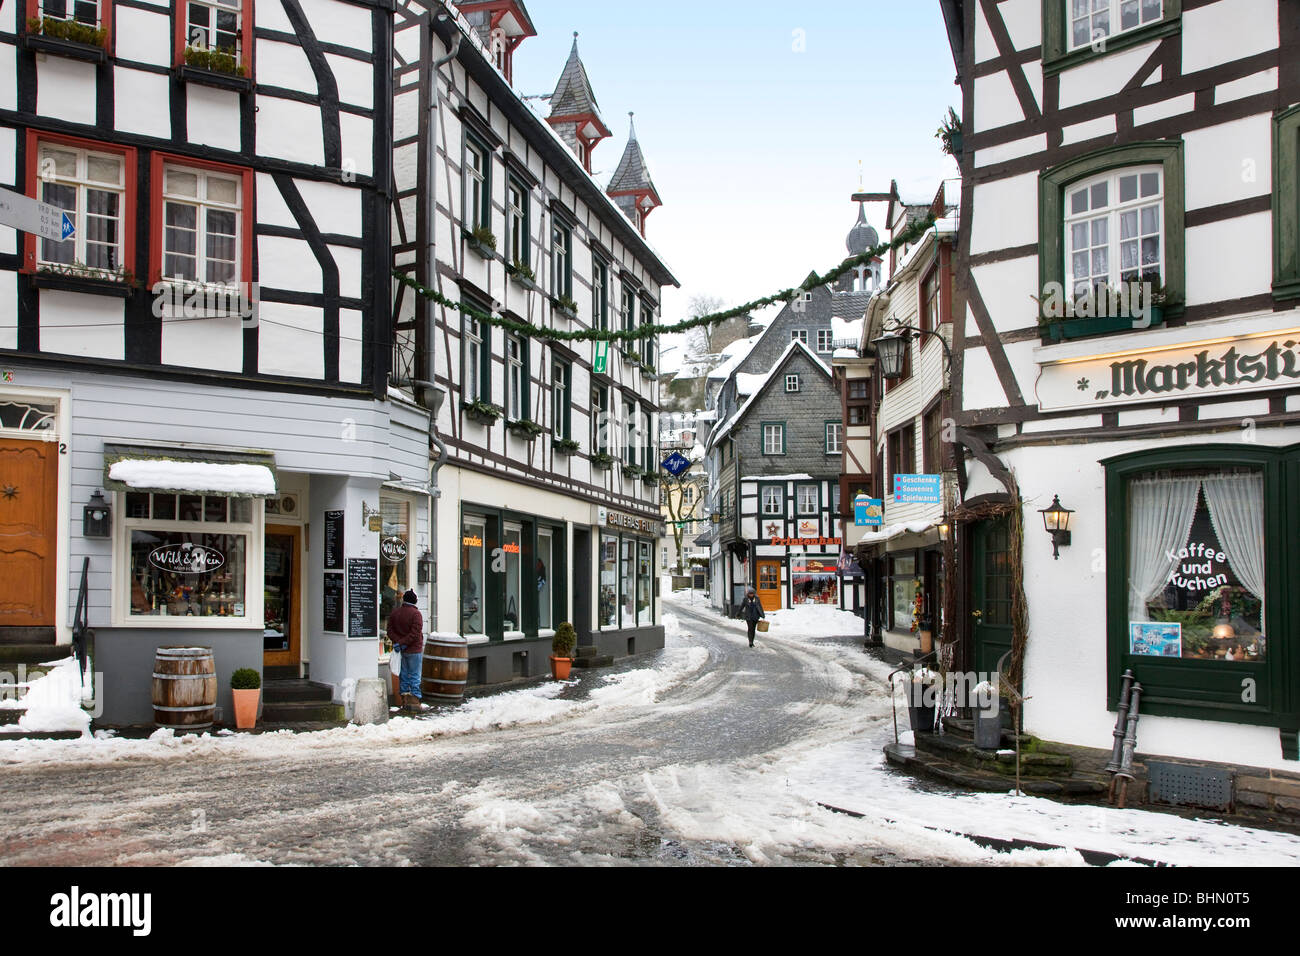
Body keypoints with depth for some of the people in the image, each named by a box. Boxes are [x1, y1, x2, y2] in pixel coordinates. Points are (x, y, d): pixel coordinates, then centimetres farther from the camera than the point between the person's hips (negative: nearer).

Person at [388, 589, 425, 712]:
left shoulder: (394, 613, 6)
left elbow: (390, 630, 1)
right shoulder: (416, 614, -12)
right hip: (414, 650, -5)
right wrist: (402, 643, -14)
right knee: (415, 677, 0)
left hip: (402, 651, 5)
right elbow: (415, 633, -19)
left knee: (404, 676, 13)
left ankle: (405, 702, 15)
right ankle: (414, 703, -3)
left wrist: (398, 642, -10)